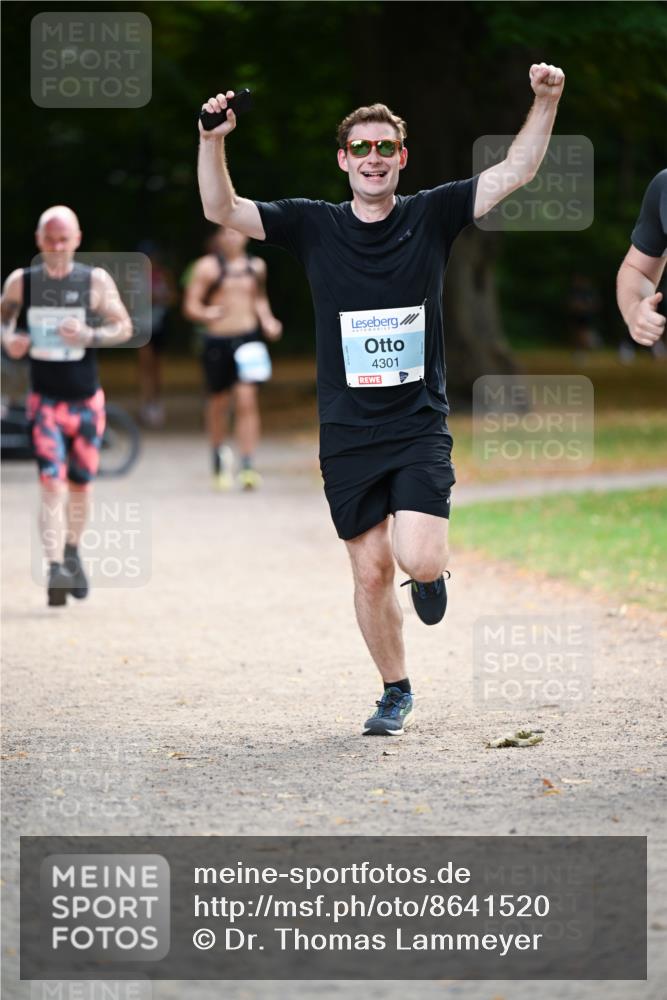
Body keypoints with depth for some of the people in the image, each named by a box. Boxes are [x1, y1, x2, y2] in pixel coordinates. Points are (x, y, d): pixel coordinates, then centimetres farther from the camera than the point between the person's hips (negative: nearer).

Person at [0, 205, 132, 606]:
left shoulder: (96, 281, -5)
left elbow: (124, 328, -3)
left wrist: (89, 335, -21)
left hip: (86, 400, 1)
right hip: (45, 400, -1)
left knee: (80, 485, 12)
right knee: (52, 483, -16)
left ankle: (72, 551, 37)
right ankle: (55, 567, -22)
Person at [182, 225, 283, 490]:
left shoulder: (256, 266, 9)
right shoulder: (207, 266, -3)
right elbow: (190, 306, -4)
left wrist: (267, 320, 9)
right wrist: (207, 314, -24)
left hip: (248, 338, 1)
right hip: (217, 339, -1)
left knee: (247, 400, -12)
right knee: (218, 403, 10)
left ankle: (248, 466, -14)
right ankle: (219, 459, 33)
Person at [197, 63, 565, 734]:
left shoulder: (430, 217, 0)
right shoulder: (314, 227, 1)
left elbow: (514, 173, -4)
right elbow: (222, 210, -3)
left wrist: (545, 103, -16)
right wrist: (213, 139, -18)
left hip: (419, 427, -1)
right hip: (348, 432, 1)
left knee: (418, 560, -18)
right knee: (371, 572, 5)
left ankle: (430, 568, 20)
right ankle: (395, 693, 23)